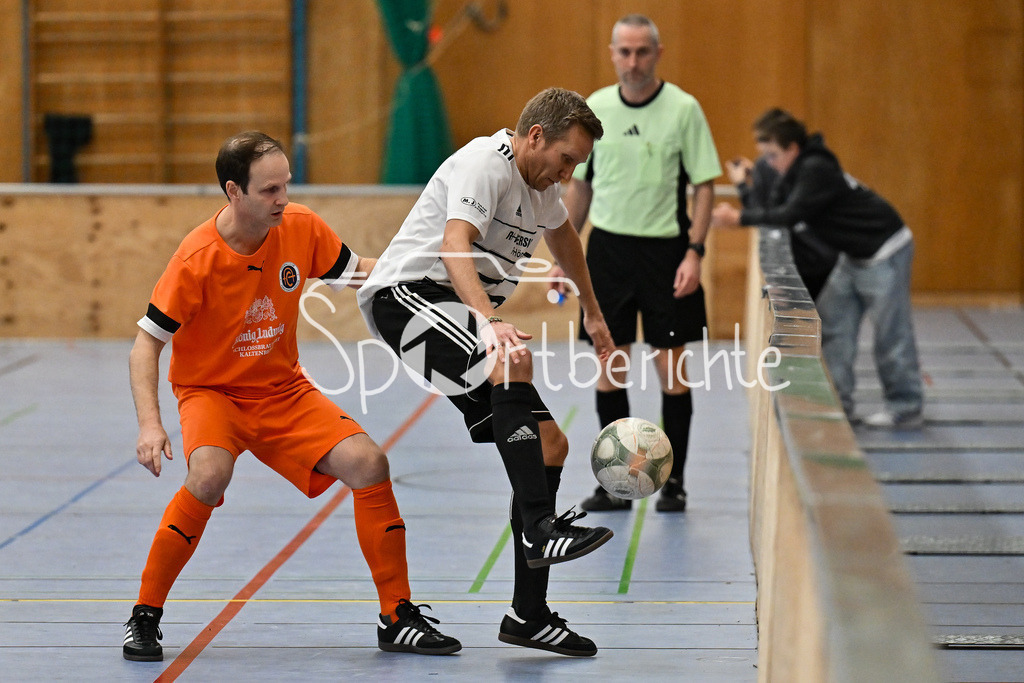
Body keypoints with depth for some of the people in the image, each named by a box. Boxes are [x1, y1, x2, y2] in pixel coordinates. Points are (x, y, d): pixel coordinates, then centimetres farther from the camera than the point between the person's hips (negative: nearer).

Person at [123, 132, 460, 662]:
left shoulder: (302, 228, -10)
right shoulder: (196, 259, -22)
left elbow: (359, 271, 8)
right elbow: (146, 343, -15)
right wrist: (149, 424, -28)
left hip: (283, 390, 4)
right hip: (210, 392, -4)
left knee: (368, 462, -16)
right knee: (210, 475, -34)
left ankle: (397, 619, -2)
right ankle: (144, 616, -16)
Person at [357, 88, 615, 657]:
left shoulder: (541, 183, 13)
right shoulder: (485, 163, -16)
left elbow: (563, 234, 37)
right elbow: (455, 245, -33)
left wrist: (593, 311, 46)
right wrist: (490, 321, -48)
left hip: (464, 316, 10)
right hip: (407, 294, -9)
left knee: (551, 446, 1)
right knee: (513, 359, -37)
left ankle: (529, 614, 4)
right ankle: (540, 528, -38)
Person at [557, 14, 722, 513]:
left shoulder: (683, 110, -5)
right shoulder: (593, 109, 4)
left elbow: (704, 186, -4)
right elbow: (580, 186, 12)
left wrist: (694, 252, -13)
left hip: (665, 250, -3)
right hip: (607, 247, 3)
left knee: (671, 369, -1)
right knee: (610, 369, 4)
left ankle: (673, 482, 9)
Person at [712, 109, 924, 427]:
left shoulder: (816, 170, -25)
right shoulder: (794, 171, 4)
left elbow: (790, 215, -30)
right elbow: (775, 210, 3)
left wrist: (740, 218, -28)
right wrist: (736, 216, -14)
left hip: (885, 252, -10)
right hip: (855, 255, 10)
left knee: (890, 331, -4)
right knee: (831, 323, 6)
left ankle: (905, 407, 5)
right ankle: (839, 402, 8)